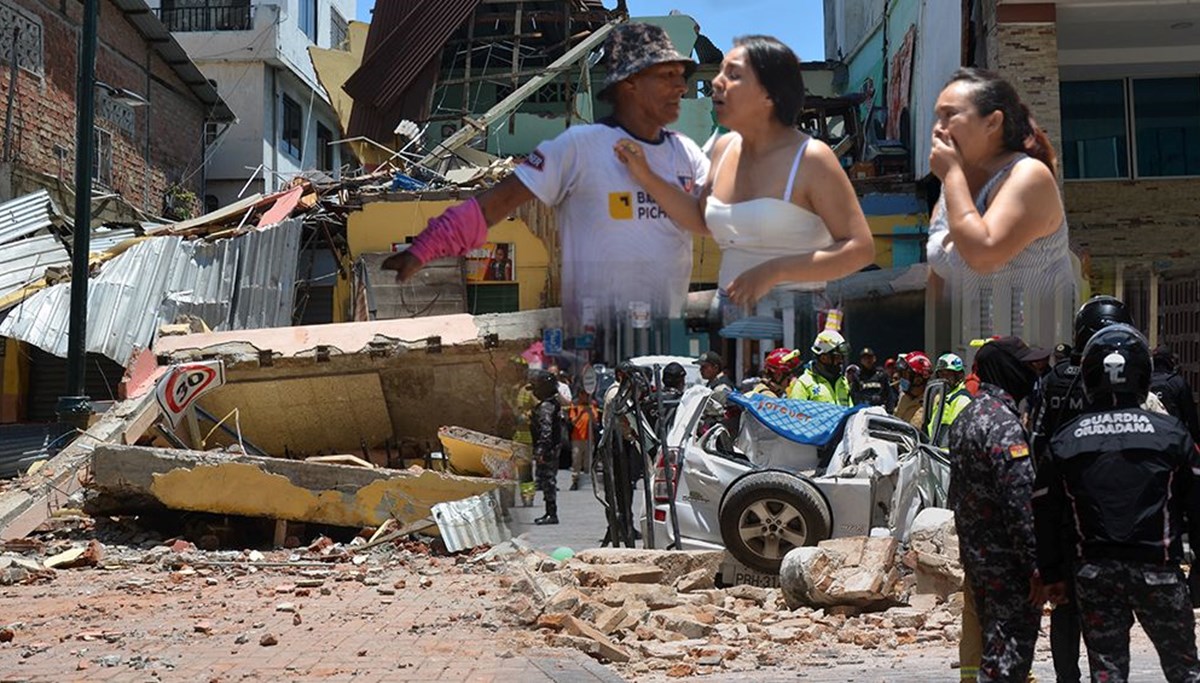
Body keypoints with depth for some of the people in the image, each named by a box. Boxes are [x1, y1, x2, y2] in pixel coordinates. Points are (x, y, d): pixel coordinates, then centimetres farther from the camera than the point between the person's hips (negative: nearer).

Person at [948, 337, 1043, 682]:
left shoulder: (965, 417, 13)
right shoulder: (1003, 423, -18)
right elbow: (1019, 500, -23)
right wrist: (1035, 563, -20)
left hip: (974, 552, 10)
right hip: (1006, 561, -10)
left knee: (991, 638, 17)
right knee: (1012, 644, -4)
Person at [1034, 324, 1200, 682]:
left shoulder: (1064, 440, 1)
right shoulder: (1170, 433, -4)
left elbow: (1045, 514, 4)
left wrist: (1051, 574, 12)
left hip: (1093, 572, 2)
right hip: (1158, 569, -1)